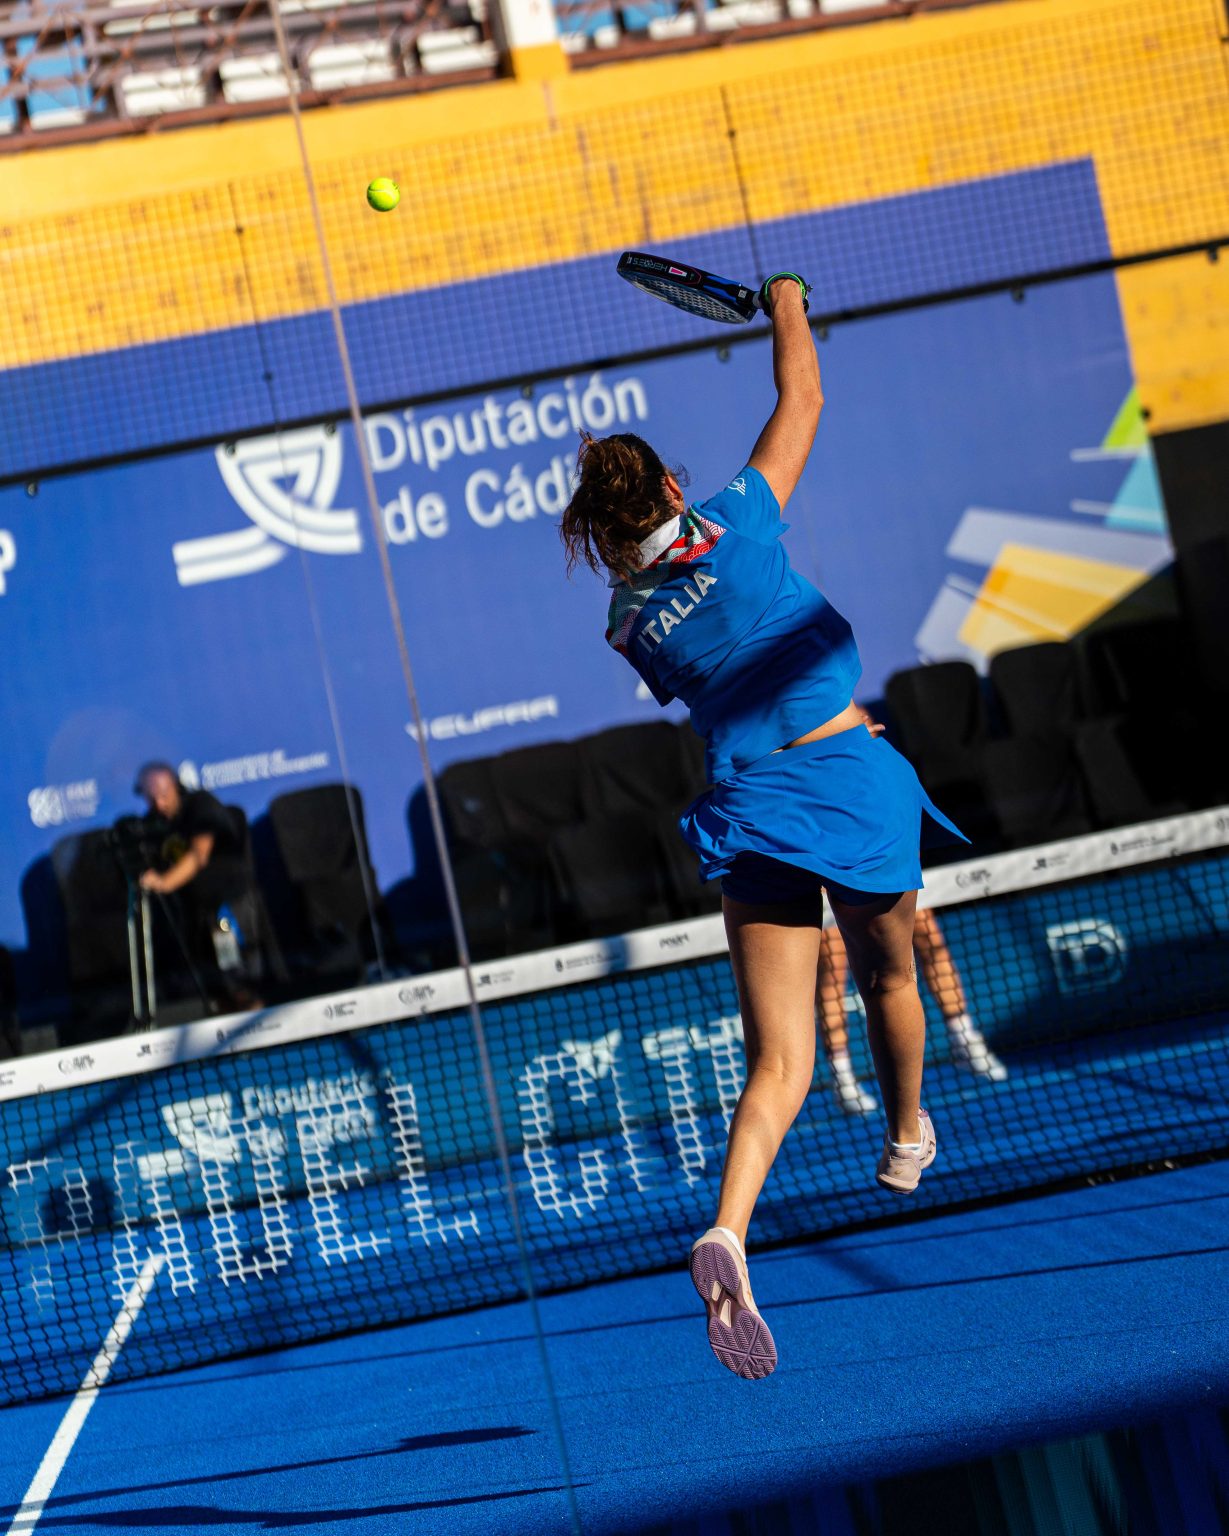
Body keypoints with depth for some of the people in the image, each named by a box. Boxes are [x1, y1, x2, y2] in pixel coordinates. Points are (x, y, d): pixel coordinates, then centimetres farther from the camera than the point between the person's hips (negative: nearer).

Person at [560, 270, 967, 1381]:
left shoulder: (631, 624, 6)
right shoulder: (740, 524, -3)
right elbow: (802, 397, 9)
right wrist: (787, 304, 23)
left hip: (753, 809, 2)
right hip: (854, 779, -2)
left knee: (779, 1061, -4)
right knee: (890, 979, 27)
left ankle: (728, 1230, -28)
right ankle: (907, 1140, 49)